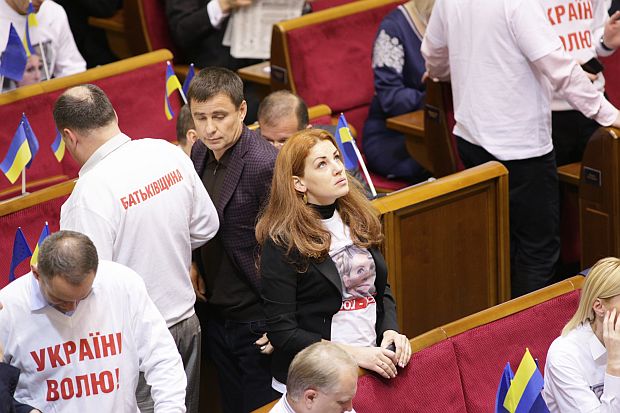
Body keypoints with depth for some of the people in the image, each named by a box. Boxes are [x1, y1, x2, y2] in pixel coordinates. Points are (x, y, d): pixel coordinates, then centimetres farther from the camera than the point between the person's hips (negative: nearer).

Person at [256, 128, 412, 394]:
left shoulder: (358, 219, 5)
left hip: (374, 365, 6)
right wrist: (353, 354, -21)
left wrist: (391, 332, -4)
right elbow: (281, 331, -16)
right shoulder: (283, 242, -14)